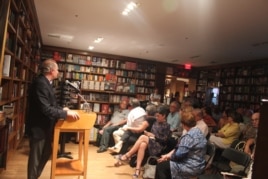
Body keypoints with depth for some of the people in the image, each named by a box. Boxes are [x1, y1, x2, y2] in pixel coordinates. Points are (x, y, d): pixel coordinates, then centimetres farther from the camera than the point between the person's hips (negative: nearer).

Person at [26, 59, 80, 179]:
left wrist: (62, 110, 6)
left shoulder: (45, 83, 9)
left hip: (44, 126, 10)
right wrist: (66, 113, -26)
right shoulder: (40, 83, -23)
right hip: (38, 127, -10)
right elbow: (45, 109, -30)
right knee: (36, 157, 7)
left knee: (46, 153, 22)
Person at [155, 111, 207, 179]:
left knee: (161, 165, -6)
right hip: (195, 164, 10)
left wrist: (167, 156, -4)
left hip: (192, 167, -10)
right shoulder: (197, 131, 7)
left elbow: (179, 154, -23)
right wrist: (168, 154, 2)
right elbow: (179, 147, 9)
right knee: (166, 162, 15)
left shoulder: (189, 135, -25)